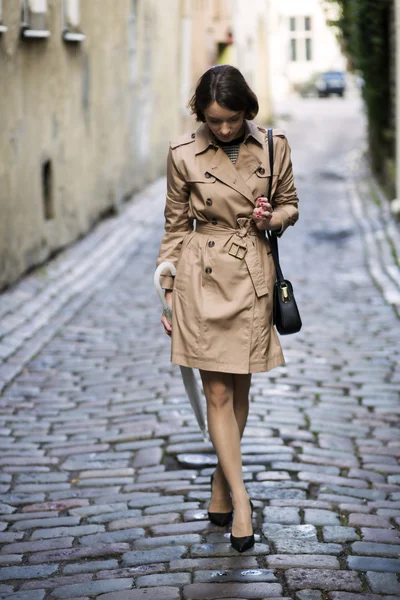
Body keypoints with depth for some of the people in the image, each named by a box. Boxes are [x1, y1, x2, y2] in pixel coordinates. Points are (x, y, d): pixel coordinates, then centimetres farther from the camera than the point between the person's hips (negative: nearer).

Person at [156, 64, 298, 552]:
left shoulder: (273, 146, -2)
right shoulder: (184, 154, -5)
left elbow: (290, 203, 13)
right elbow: (176, 227, 3)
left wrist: (272, 219, -11)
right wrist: (168, 293, 3)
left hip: (254, 277, 2)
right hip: (205, 277, -2)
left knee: (240, 388, 10)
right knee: (217, 391, -5)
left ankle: (221, 487, 27)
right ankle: (239, 498, -1)